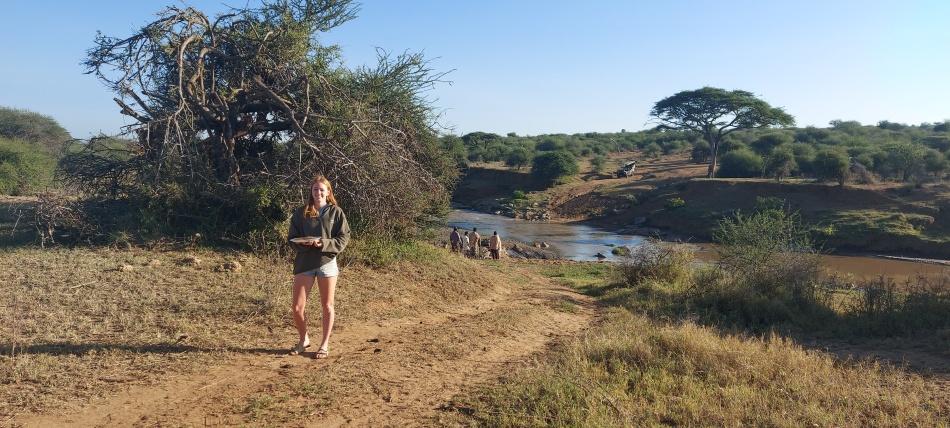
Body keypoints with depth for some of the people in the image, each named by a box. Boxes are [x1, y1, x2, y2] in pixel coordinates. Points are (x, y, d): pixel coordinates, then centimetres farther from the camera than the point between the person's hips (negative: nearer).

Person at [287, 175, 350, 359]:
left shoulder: (336, 212, -1)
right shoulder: (301, 213, 3)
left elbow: (343, 239, -3)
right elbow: (292, 238, 5)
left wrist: (323, 243, -17)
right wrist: (303, 243, -16)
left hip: (327, 262, -1)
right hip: (304, 263, 1)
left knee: (327, 305, 7)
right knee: (297, 306, 0)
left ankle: (325, 344, 21)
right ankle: (303, 339, 24)